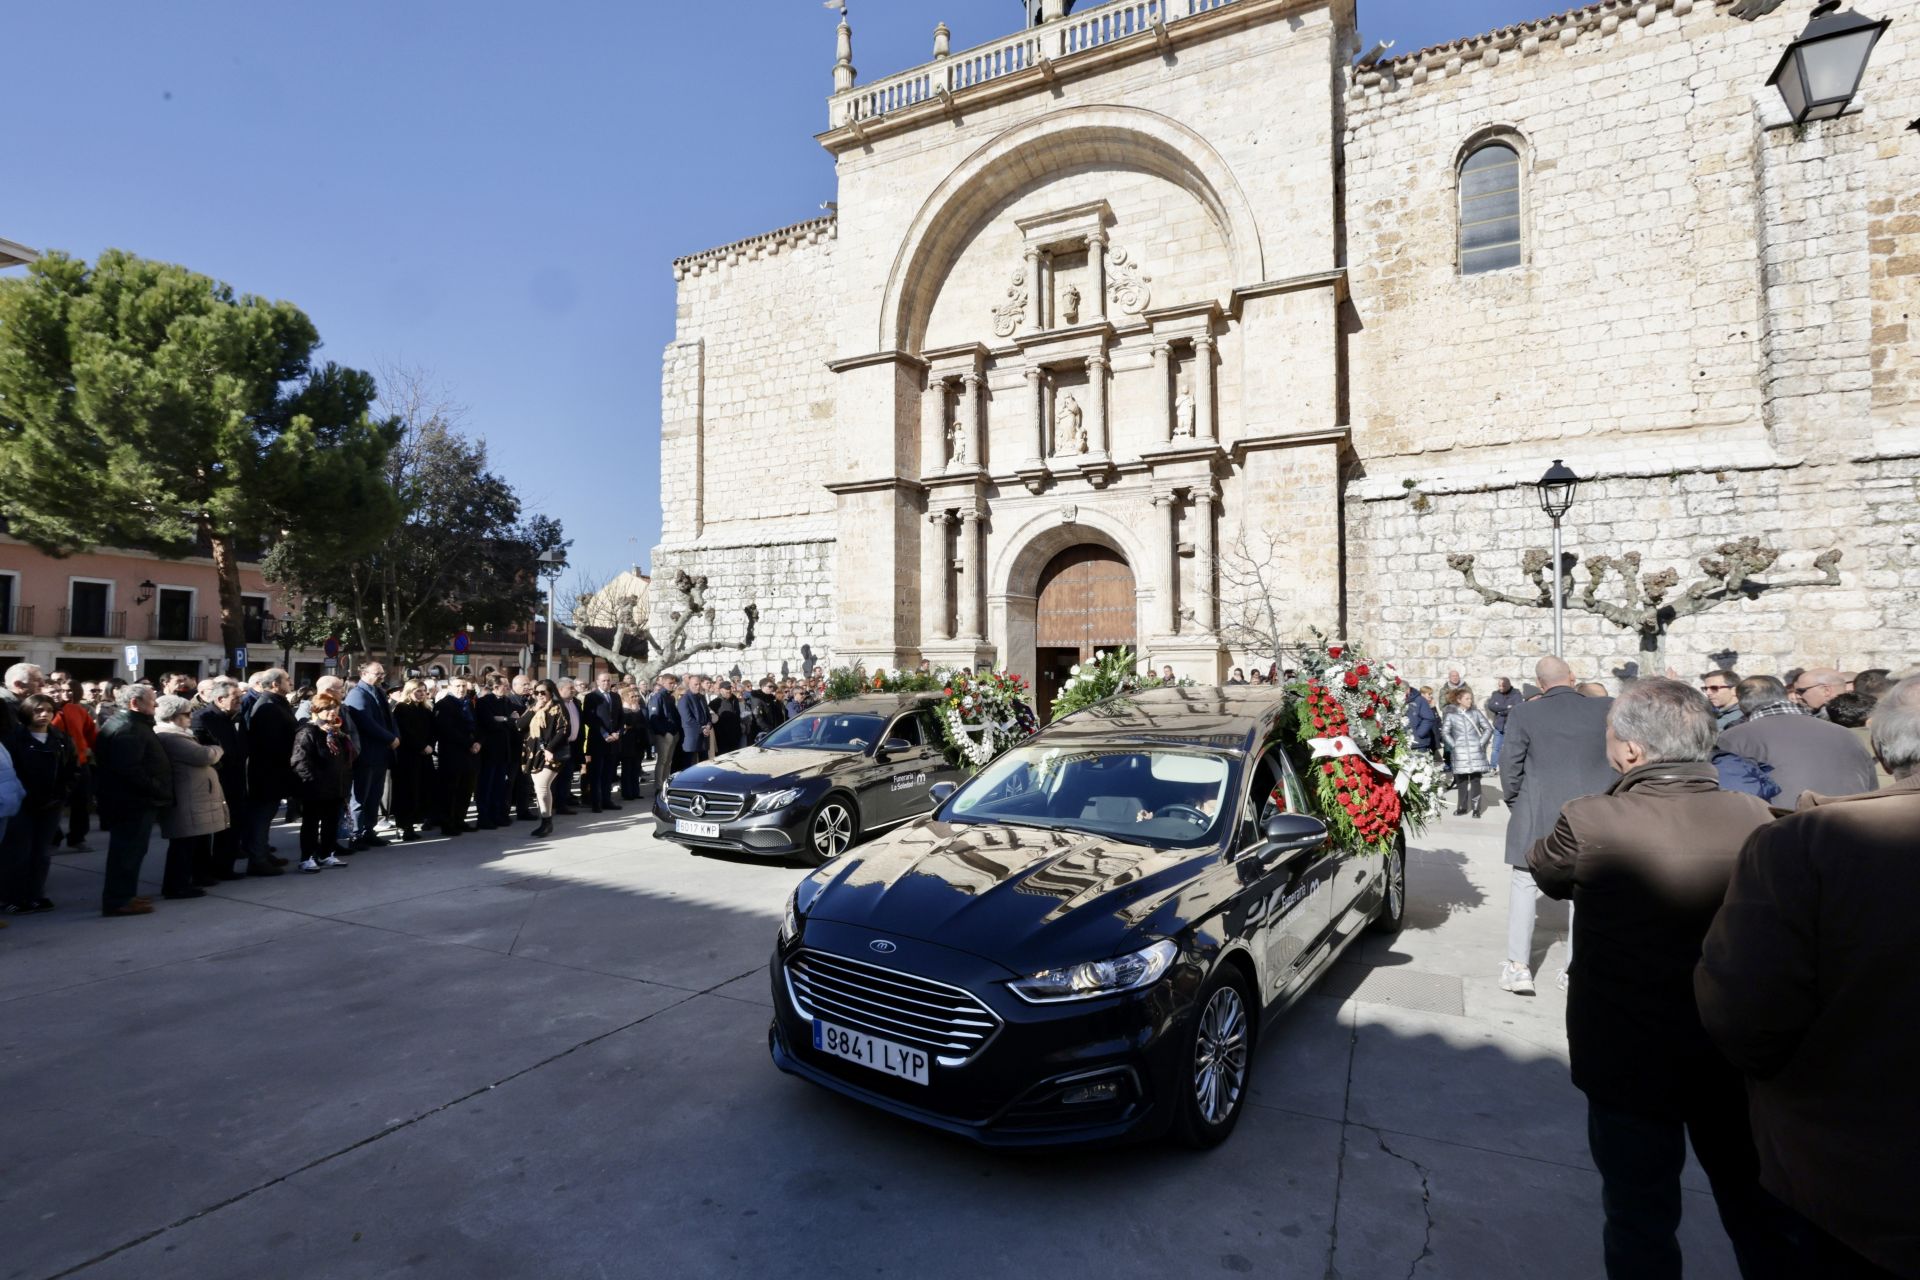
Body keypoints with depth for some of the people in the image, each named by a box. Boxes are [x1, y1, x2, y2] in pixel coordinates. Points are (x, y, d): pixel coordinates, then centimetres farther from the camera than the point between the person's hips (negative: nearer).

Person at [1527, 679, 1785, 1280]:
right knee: (1756, 1211, 27)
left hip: (1630, 1061, -3)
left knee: (1642, 1217, 17)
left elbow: (1542, 868, -2)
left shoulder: (1591, 822, -24)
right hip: (1735, 1054, 4)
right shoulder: (1753, 818, -12)